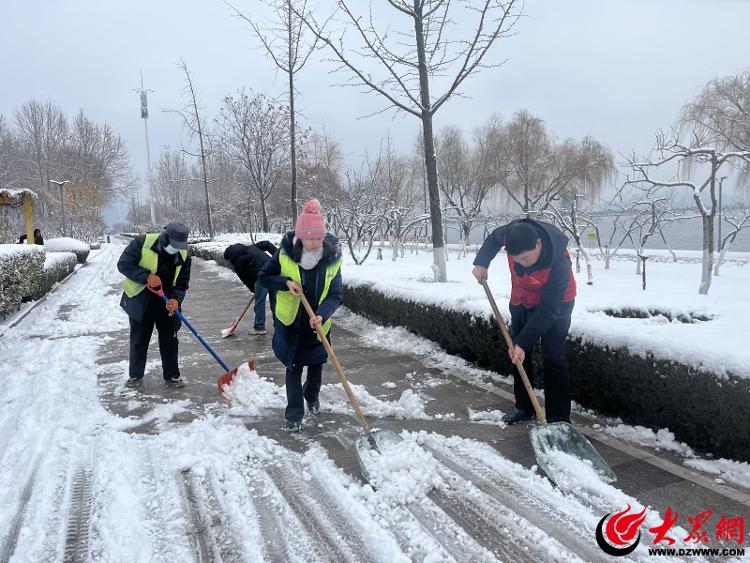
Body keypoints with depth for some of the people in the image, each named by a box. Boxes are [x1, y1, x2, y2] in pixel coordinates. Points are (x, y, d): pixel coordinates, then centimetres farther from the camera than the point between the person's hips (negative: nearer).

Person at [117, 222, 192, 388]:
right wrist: (146, 276, -29)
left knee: (169, 340, 6)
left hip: (166, 303, 2)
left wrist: (175, 299, -23)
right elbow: (123, 264, -17)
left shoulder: (183, 256, -9)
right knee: (138, 340, 9)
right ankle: (135, 375, 24)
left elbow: (181, 284, -3)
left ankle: (171, 375, 19)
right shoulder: (142, 243, -19)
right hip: (139, 301, -2)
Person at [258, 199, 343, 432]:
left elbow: (335, 295, -18)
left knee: (316, 363, 19)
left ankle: (312, 395, 48)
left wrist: (321, 315, -36)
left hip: (318, 323, 1)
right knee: (293, 367, 4)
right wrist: (285, 282, -24)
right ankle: (294, 414, 17)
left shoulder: (332, 258, -18)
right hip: (289, 320, -1)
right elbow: (264, 276, -5)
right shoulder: (286, 252, -18)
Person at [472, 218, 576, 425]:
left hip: (555, 304, -6)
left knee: (552, 358, -14)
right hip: (521, 301, 6)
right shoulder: (514, 232, -27)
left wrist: (522, 343, -34)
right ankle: (524, 408, 23)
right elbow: (494, 238, 0)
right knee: (518, 356, 10)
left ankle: (559, 419, -5)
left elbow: (546, 311, -34)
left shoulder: (558, 263, -39)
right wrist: (481, 263, -13)